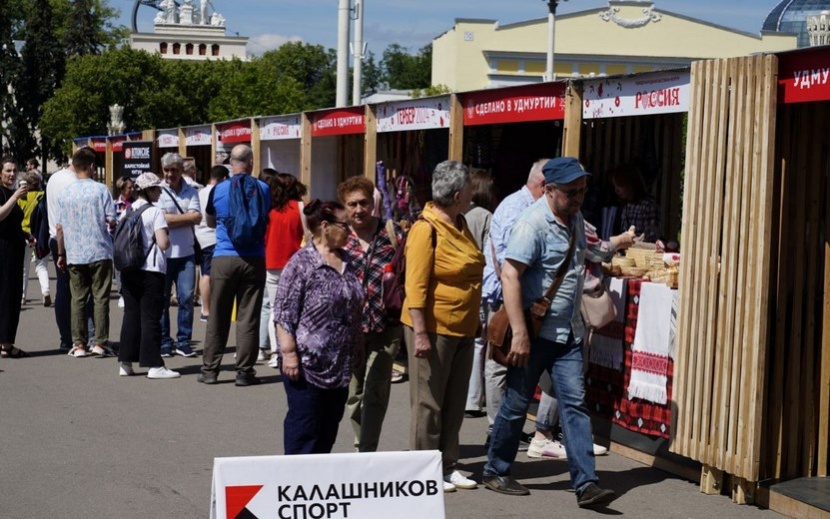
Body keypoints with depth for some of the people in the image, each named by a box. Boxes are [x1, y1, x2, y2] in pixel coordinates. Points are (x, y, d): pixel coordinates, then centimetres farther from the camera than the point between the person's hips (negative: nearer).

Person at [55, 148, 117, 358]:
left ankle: (78, 344, 9)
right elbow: (111, 221, -8)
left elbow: (59, 227, 6)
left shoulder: (65, 192, 3)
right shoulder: (100, 190, -7)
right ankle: (100, 343, 1)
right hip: (100, 253, -3)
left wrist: (61, 254, 14)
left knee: (78, 298, 8)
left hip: (74, 254, 3)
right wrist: (110, 224, 15)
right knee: (100, 298, 3)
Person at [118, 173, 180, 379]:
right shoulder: (155, 212, -9)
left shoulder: (128, 211, 10)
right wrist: (168, 239, 5)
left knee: (131, 314, 10)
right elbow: (163, 243, -15)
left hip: (128, 269, 6)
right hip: (151, 270, -6)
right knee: (151, 316, -3)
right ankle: (154, 365, -1)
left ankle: (125, 363, 12)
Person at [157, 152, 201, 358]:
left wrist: (173, 218, -9)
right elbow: (162, 219, -11)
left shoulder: (190, 192, 8)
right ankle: (164, 342, 12)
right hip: (163, 253, -2)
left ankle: (184, 341, 9)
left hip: (186, 253, 2)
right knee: (162, 299, 4)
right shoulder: (158, 191, -1)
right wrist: (186, 217, -5)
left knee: (186, 297, 0)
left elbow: (197, 217, -3)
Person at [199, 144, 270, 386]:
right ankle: (244, 371, 5)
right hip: (253, 259, 0)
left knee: (218, 316, 7)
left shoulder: (218, 190, -1)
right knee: (248, 318, 3)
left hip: (224, 258, 0)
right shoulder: (263, 189, -1)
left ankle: (210, 369, 13)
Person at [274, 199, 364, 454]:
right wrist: (289, 353, -19)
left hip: (339, 364, 7)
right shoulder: (301, 263, -11)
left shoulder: (346, 261, 12)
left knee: (330, 428, 12)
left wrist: (356, 354, 21)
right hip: (308, 363, -7)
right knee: (304, 426, -3)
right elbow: (284, 313, -14)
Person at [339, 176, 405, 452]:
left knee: (376, 393, -5)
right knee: (354, 392, 12)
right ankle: (362, 446, 29)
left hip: (385, 326, -2)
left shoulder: (391, 231, 0)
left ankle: (366, 451, -1)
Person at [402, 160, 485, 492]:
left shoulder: (460, 224, 10)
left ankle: (448, 465, 23)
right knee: (429, 402, 1)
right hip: (433, 328, -8)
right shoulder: (426, 230, -16)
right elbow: (416, 285, -20)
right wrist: (420, 333, -23)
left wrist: (474, 322, 22)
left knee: (455, 401, 14)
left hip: (463, 329, 9)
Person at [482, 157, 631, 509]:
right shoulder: (533, 223, -17)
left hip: (567, 333, 7)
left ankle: (585, 484, -4)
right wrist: (519, 334, -28)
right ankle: (496, 473, 22)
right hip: (534, 332, -7)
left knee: (574, 404, -1)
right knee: (517, 404, 6)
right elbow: (510, 276, -24)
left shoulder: (575, 219, 9)